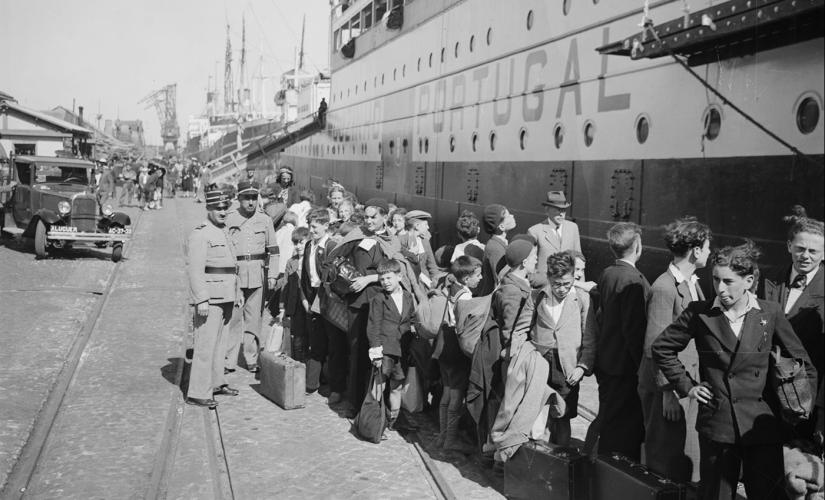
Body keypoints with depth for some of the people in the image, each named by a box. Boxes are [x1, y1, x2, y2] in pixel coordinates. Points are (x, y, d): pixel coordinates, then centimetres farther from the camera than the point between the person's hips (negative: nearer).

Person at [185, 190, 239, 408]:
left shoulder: (222, 233, 18)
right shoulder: (200, 234, -12)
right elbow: (195, 270, -18)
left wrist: (235, 295, 23)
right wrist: (202, 300, -23)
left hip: (224, 298, 9)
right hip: (209, 299, -9)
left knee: (218, 342, 17)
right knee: (206, 344, -9)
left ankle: (216, 383, 29)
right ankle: (197, 393, -5)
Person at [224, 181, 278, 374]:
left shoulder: (265, 219, 9)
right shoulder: (229, 219, 3)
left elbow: (273, 249, 12)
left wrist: (272, 274, 6)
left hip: (257, 273, 2)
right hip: (233, 272, -1)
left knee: (254, 318, 5)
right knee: (232, 318, -2)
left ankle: (252, 360, 13)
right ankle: (229, 360, 4)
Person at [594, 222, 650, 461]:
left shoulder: (607, 273, 5)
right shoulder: (633, 281, -21)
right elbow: (634, 329, -23)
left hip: (605, 362, 9)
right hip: (625, 367, -9)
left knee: (608, 423, 20)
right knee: (625, 430, 1)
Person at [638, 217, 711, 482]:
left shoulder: (692, 282, 9)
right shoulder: (664, 289, -19)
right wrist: (668, 391, -18)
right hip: (668, 384, -8)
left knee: (688, 456, 17)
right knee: (667, 461, 4)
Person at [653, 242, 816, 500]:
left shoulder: (770, 313, -1)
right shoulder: (699, 313, -3)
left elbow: (803, 364, 8)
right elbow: (661, 348, 7)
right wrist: (686, 386, 2)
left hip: (762, 427, 0)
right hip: (716, 424, 0)